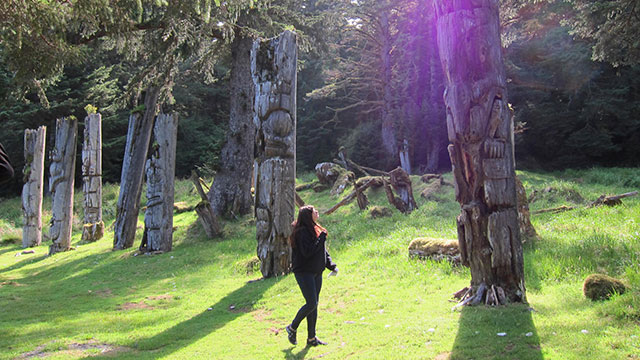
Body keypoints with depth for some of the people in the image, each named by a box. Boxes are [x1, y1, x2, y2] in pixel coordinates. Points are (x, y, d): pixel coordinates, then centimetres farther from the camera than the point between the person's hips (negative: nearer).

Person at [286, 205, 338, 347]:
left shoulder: (315, 230, 12)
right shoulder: (302, 232, -16)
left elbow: (323, 251, 18)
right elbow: (307, 252, -25)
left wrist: (331, 265, 8)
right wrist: (322, 238, -20)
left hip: (316, 272, 9)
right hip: (304, 272, -9)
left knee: (314, 304, 10)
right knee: (311, 303, -11)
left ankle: (311, 338, 17)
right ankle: (292, 328, 11)